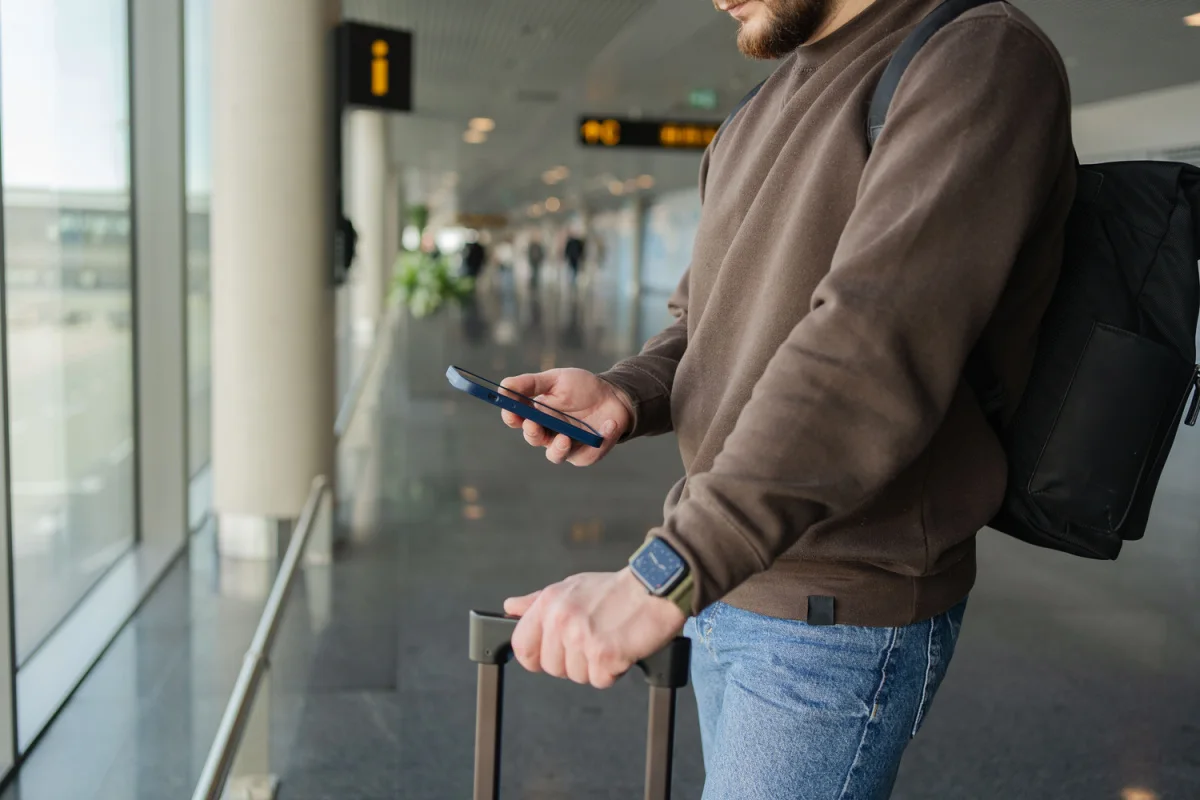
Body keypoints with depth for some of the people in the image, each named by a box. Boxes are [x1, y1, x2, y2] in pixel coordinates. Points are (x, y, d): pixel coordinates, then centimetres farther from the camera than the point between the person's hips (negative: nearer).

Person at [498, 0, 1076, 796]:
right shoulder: (769, 112, 11)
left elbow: (875, 349, -30)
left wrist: (664, 576, -39)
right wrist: (621, 396, -9)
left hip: (841, 614, -8)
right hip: (729, 582, 8)